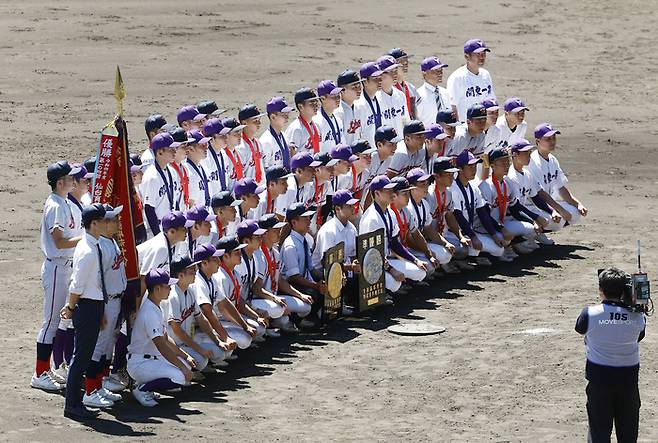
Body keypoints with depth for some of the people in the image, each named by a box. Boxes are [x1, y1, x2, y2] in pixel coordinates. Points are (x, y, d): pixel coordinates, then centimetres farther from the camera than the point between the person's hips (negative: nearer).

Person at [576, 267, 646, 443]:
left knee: (599, 428, 9)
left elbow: (580, 329, 4)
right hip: (629, 377, 2)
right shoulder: (638, 316, -11)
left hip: (599, 377, -2)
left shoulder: (590, 314, -17)